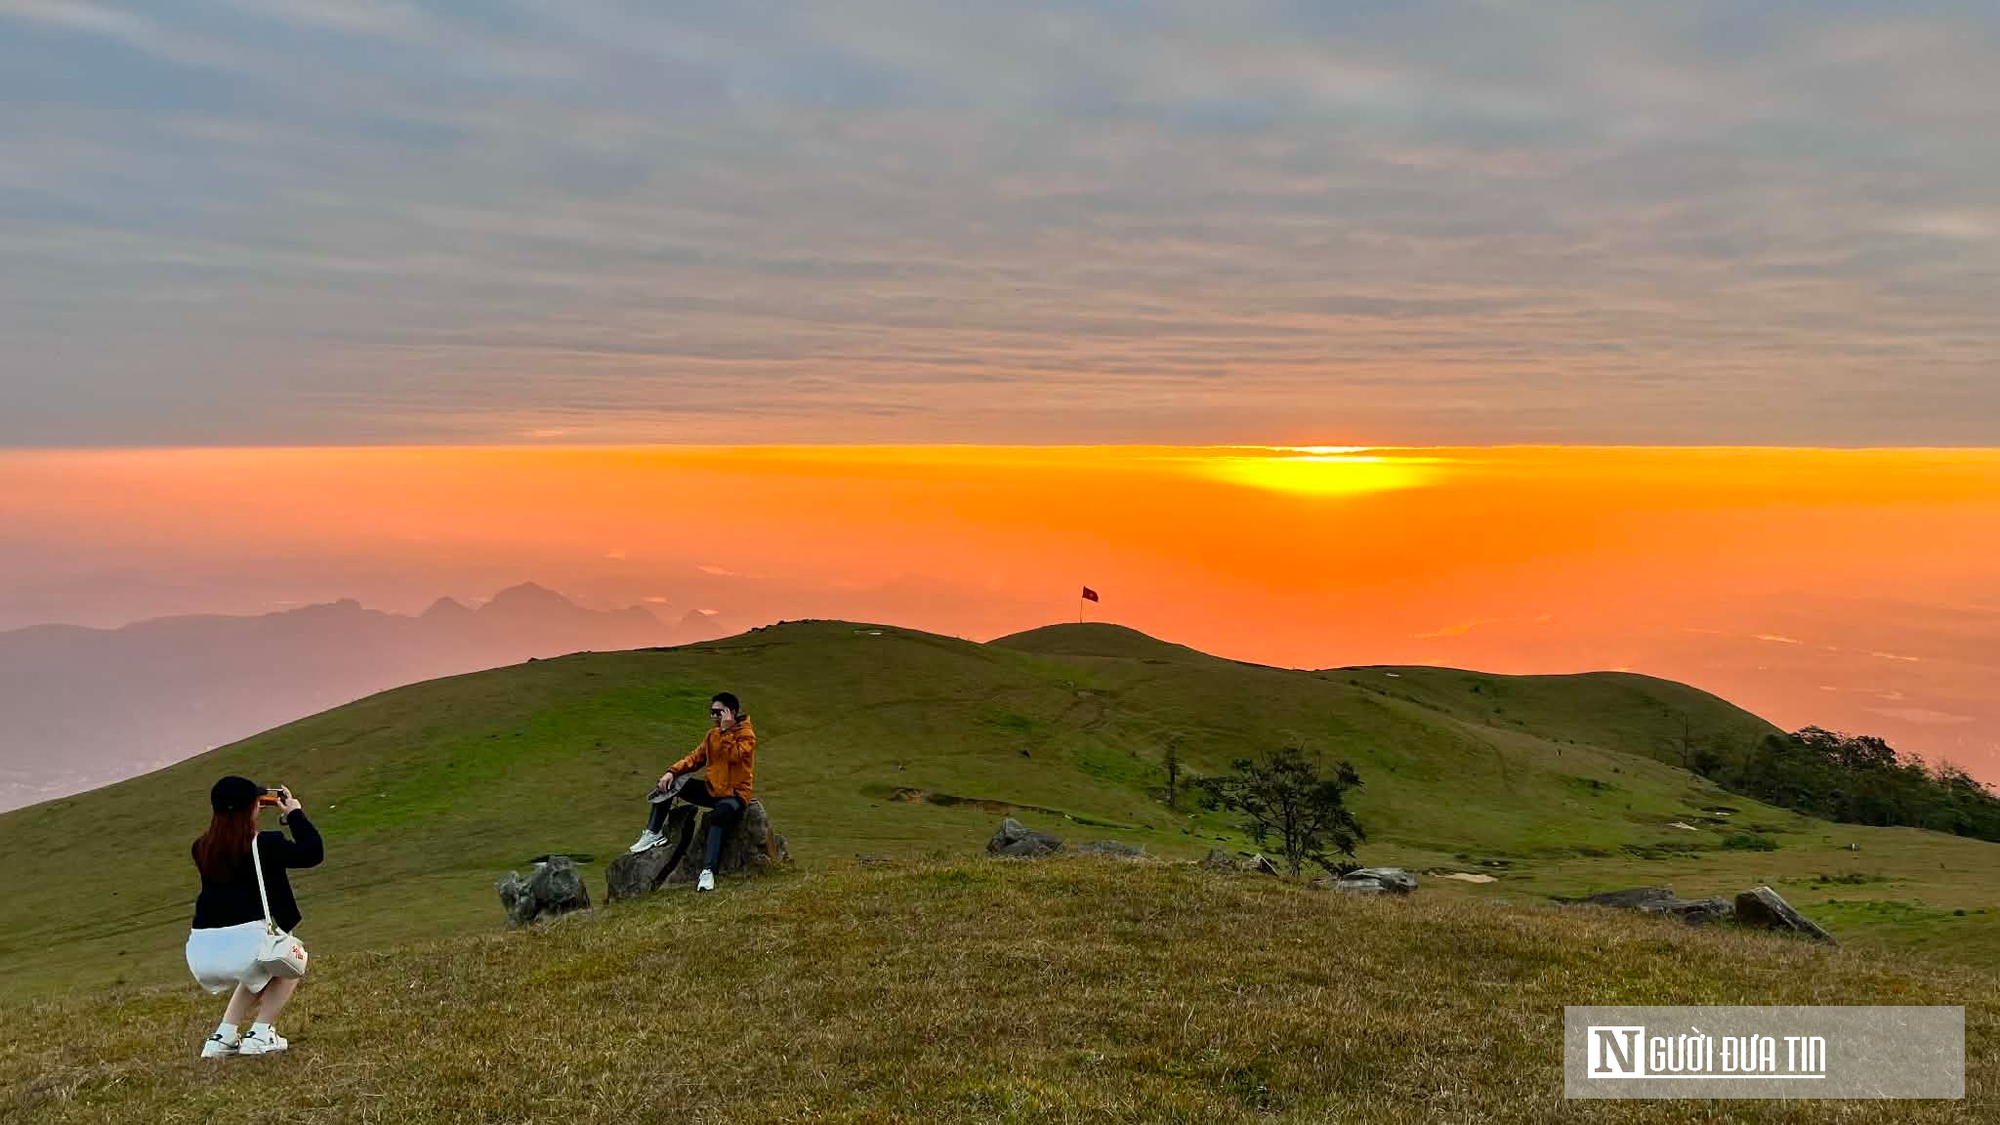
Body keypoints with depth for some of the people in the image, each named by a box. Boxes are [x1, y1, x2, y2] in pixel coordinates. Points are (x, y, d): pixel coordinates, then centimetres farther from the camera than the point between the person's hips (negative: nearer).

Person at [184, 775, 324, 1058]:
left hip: (200, 956, 6)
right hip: (244, 944, -6)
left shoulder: (202, 849, 9)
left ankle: (223, 1038, 22)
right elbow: (313, 852, 2)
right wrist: (295, 813, 11)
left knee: (258, 970, 37)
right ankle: (260, 1035, 13)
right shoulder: (266, 845, -7)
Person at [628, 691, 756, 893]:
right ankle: (653, 833, 0)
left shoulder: (746, 734, -9)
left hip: (735, 794, -7)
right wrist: (672, 772, -7)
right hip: (712, 790, 7)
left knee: (718, 815, -40)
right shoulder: (712, 734, 10)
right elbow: (695, 758, 7)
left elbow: (734, 756, -27)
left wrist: (727, 730, -24)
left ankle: (708, 871, -44)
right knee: (668, 782, -2)